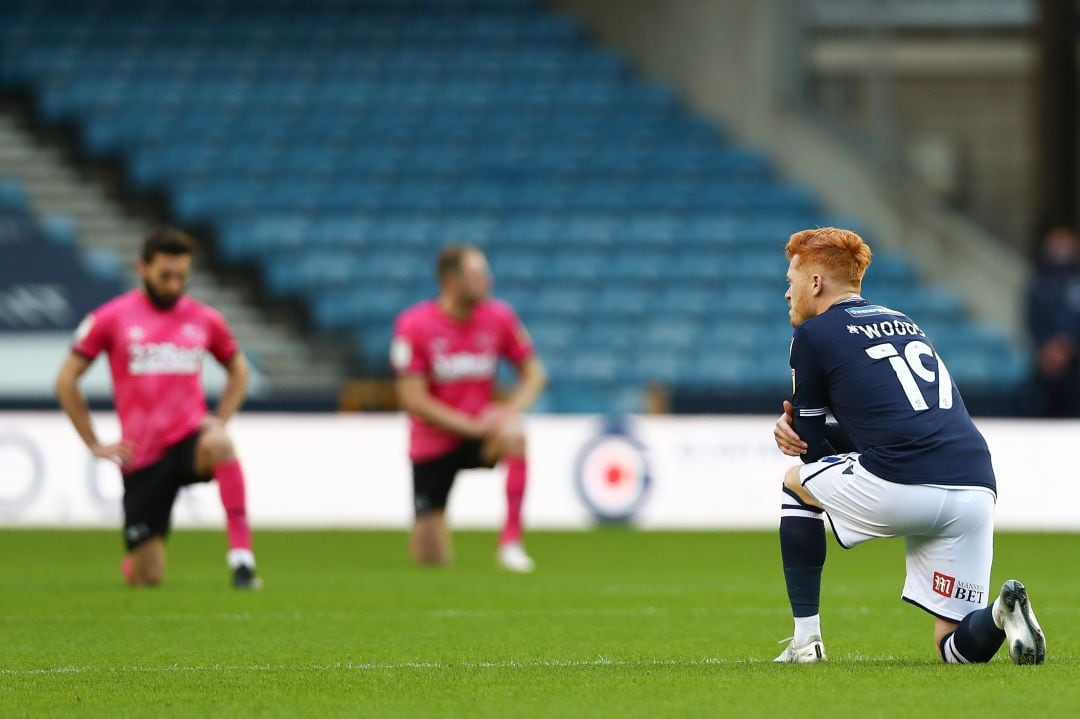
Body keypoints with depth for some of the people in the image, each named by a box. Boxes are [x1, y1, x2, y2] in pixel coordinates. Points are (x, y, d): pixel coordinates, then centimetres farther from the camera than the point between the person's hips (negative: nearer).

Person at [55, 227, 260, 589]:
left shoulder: (204, 319, 7)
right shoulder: (111, 318, -1)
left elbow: (238, 369, 25)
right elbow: (66, 380, 5)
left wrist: (221, 420, 9)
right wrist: (94, 444, 1)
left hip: (189, 439, 1)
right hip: (142, 457, -1)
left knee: (220, 445, -39)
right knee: (148, 579, -2)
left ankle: (241, 556, -37)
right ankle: (132, 562, 38)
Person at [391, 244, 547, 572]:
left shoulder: (498, 317, -5)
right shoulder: (413, 325, -14)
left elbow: (533, 373, 4)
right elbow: (413, 399, -15)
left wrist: (510, 411, -16)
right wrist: (470, 425, -21)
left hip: (479, 432, 2)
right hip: (432, 443, -2)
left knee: (514, 434, -36)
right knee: (431, 560, -2)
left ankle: (511, 541, -32)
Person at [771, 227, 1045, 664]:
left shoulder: (812, 335, 9)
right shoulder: (906, 324, 30)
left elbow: (811, 448, 13)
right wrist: (802, 427, 24)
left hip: (899, 488, -6)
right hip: (975, 489, 6)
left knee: (796, 483, 26)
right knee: (959, 648, 15)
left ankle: (806, 639, 19)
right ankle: (999, 614, -19)